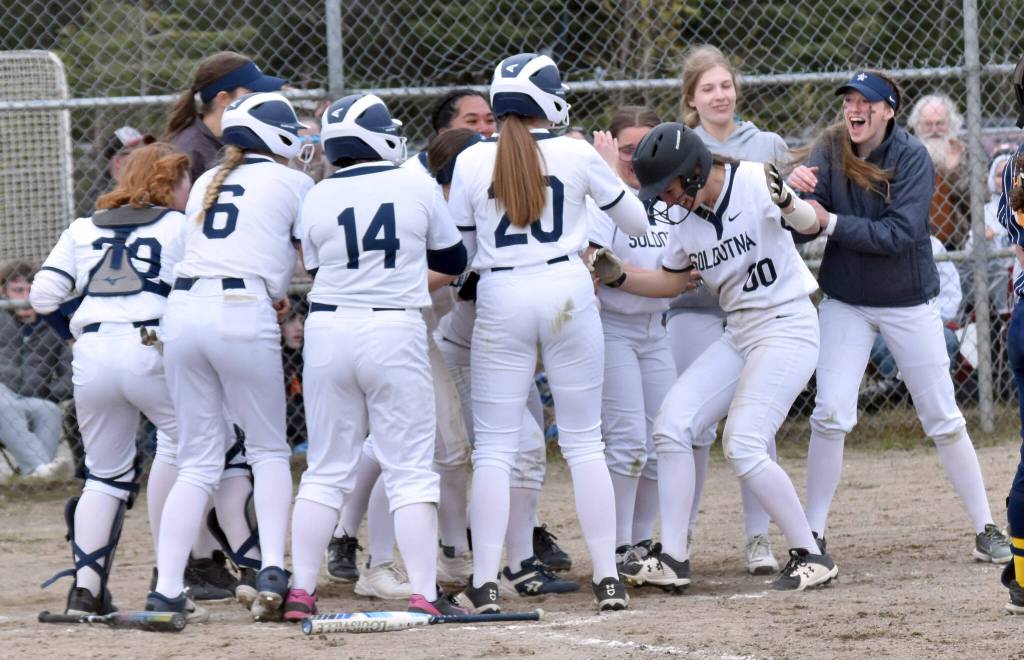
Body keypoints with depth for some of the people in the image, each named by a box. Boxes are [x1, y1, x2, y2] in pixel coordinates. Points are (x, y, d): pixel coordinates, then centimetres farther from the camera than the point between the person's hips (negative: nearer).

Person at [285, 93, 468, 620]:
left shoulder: (317, 199, 1)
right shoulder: (416, 188, -2)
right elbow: (454, 261, 10)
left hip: (328, 333, 2)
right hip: (395, 334, -2)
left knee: (326, 469, 10)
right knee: (410, 469, 0)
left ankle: (300, 590, 7)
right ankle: (424, 594, -6)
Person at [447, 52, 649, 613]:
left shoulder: (471, 162, -2)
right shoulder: (577, 155, -3)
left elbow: (462, 248, 4)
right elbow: (638, 224, 9)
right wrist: (606, 176, 25)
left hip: (500, 301, 0)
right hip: (567, 293, 0)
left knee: (493, 447, 5)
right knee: (584, 443, 7)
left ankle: (484, 584, -2)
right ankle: (608, 579, 5)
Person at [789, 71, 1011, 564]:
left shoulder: (912, 158, -14)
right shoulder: (829, 152, -7)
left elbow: (898, 234, -23)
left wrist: (831, 223, -28)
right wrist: (796, 190, -38)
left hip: (909, 303, -1)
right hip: (845, 304, 1)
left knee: (943, 420, 4)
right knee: (830, 415, -11)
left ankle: (986, 531, 13)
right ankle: (812, 537, -4)